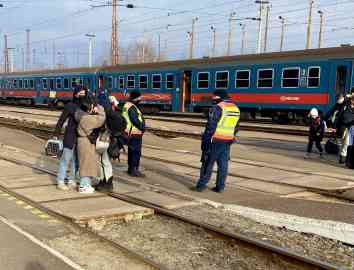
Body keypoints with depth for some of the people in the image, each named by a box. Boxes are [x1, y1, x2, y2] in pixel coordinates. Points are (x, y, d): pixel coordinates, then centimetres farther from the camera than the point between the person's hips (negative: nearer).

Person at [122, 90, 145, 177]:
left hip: (130, 132, 11)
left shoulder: (127, 105, 14)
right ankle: (134, 171, -2)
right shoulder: (132, 107, -19)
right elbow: (135, 120, -24)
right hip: (135, 133, -11)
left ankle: (130, 168, 27)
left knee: (131, 151, 18)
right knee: (136, 152, -6)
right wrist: (142, 127, -12)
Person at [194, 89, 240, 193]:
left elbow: (211, 126, -16)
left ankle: (201, 185, 6)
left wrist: (205, 140, -10)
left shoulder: (217, 108, -13)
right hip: (227, 141, 6)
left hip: (215, 141, -6)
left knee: (208, 164, 2)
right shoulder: (236, 109, 10)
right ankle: (220, 187, 11)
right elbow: (236, 128, 16)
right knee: (223, 164, 8)